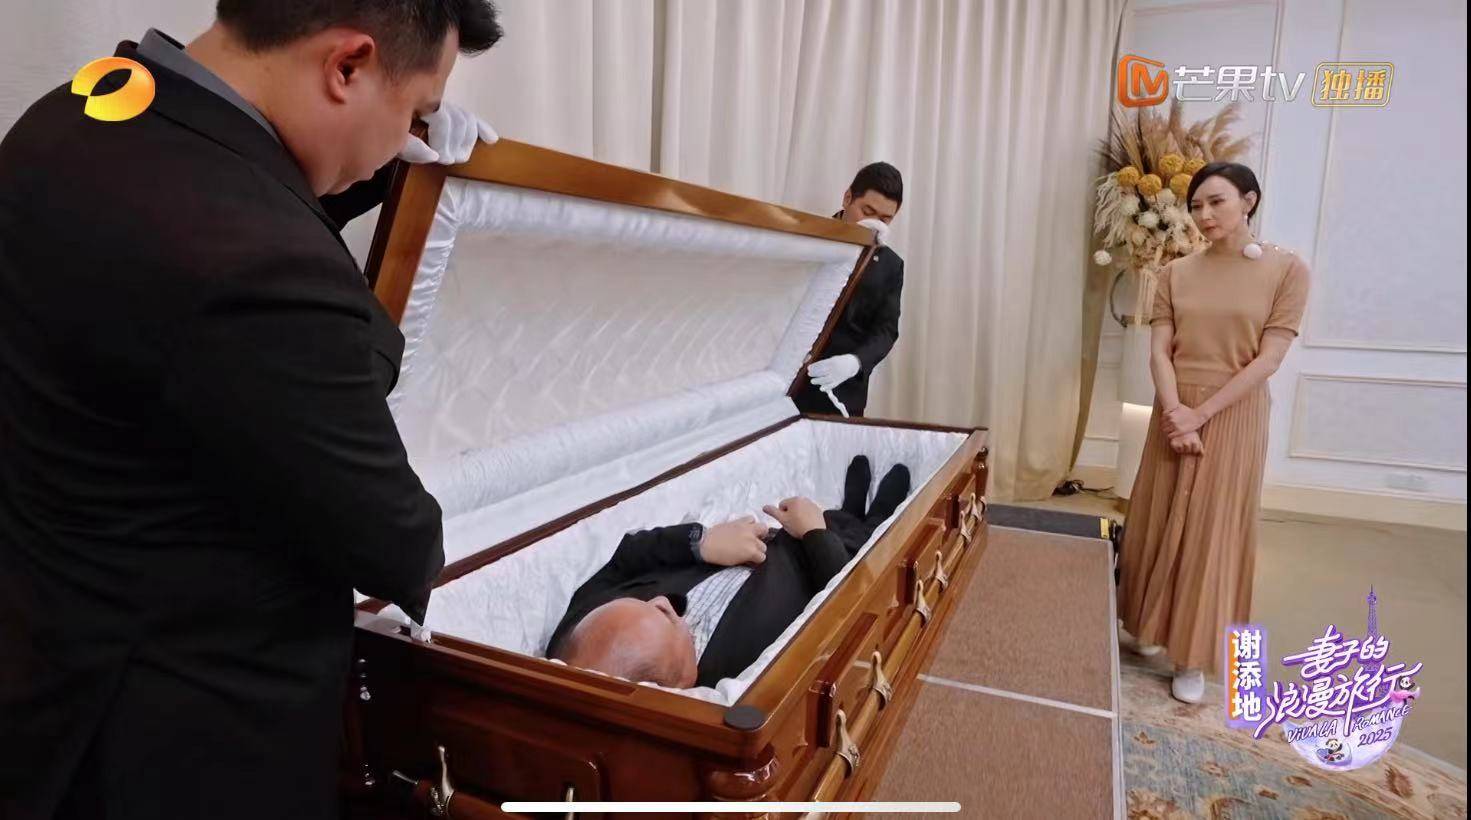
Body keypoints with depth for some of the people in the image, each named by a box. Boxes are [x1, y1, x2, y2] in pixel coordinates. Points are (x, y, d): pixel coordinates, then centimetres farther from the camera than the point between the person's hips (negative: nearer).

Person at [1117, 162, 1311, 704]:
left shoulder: (1287, 269, -6)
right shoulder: (1176, 274, 4)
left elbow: (1268, 359, -11)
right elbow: (1159, 351, -3)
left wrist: (1201, 415, -17)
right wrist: (1174, 410, -18)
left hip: (1233, 417, -3)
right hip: (1175, 412, 3)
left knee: (1212, 532, 2)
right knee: (1160, 522, 10)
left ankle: (1192, 656, 15)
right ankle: (1153, 625, 30)